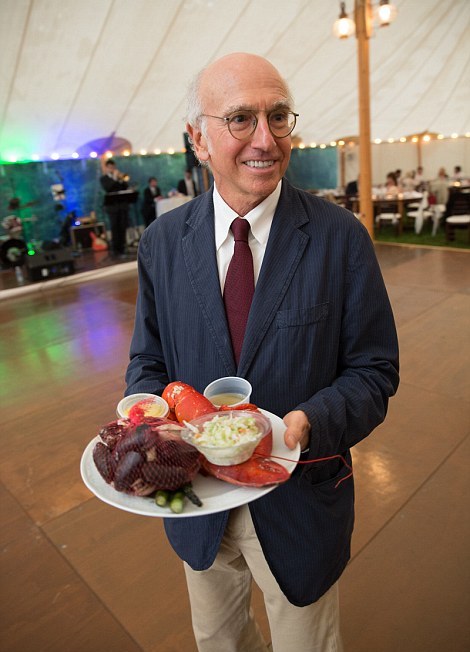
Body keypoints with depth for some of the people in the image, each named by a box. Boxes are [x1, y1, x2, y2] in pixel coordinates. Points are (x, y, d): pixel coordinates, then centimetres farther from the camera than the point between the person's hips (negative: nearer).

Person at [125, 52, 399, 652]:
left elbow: (373, 370, -10)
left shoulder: (341, 237, -14)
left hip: (300, 500, -2)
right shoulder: (161, 242, -7)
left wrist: (309, 422, -29)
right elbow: (148, 361, 1)